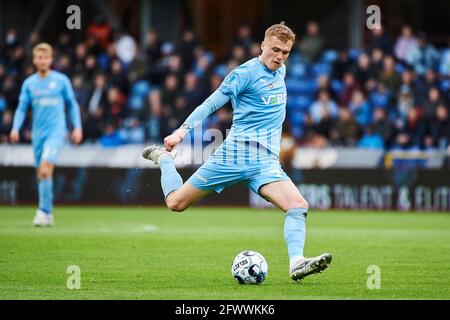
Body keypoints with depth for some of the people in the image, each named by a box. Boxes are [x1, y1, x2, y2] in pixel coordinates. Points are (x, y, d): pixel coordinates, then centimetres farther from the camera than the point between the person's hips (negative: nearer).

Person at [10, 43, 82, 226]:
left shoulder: (61, 80, 2)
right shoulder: (29, 83, 8)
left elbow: (72, 104, 9)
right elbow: (22, 108, 10)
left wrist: (77, 127, 3)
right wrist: (16, 128, -4)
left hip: (56, 130, -4)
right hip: (38, 133, 4)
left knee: (45, 169, -21)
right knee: (41, 174, 6)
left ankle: (44, 211, -17)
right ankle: (48, 215, 15)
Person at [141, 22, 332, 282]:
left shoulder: (280, 71, 14)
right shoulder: (246, 73, -8)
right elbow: (213, 103, -11)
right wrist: (183, 130, -19)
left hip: (266, 161, 5)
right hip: (235, 153, -5)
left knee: (299, 205, -20)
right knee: (176, 202, 2)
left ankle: (296, 264, -29)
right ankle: (163, 158, 32)